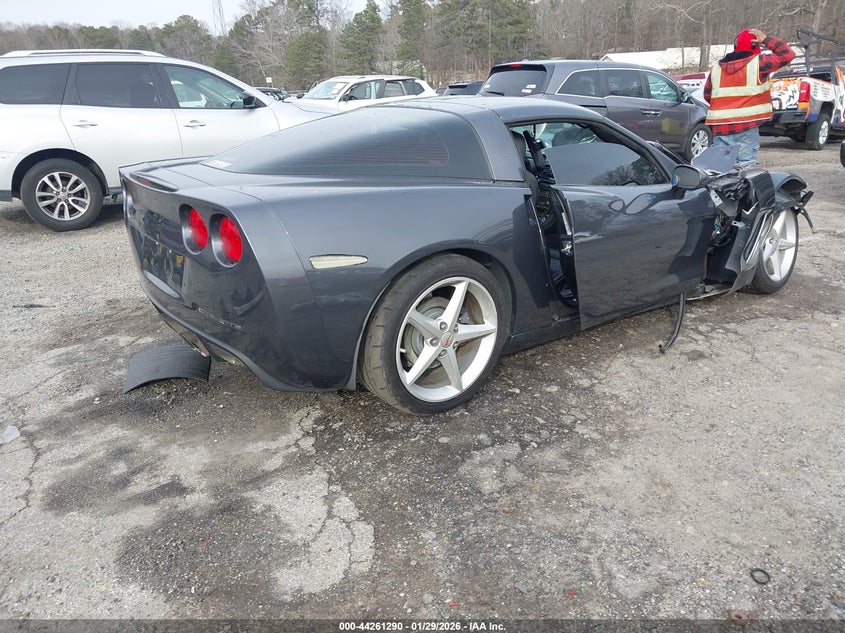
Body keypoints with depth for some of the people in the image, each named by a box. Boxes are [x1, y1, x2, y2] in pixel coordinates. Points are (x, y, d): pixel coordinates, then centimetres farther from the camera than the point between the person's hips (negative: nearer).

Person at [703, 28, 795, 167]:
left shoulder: (716, 68, 11)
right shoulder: (757, 63, -3)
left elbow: (707, 95, 18)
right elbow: (787, 54, 2)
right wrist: (766, 39, 9)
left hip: (719, 127, 4)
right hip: (746, 128, -4)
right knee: (745, 167, -2)